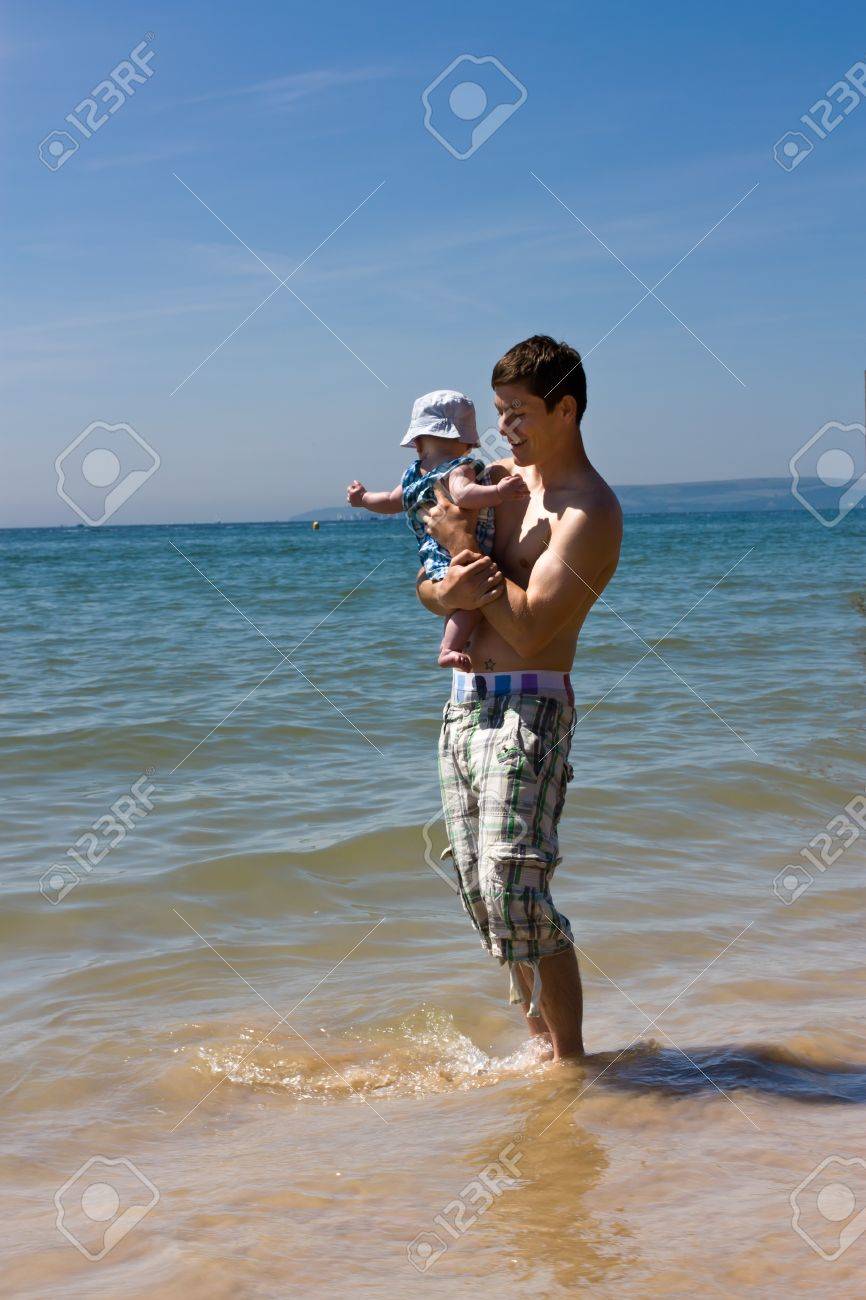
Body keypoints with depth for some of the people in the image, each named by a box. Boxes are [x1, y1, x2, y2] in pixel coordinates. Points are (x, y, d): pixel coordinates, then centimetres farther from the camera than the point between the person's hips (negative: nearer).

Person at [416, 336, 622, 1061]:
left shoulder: (590, 513, -13)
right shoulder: (500, 478, 13)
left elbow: (529, 629, -22)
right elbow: (425, 584, 15)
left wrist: (464, 546, -12)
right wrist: (447, 591, -9)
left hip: (527, 710, -8)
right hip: (466, 702, 9)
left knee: (516, 891, -13)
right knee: (482, 891, 12)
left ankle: (570, 1058, -1)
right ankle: (540, 1037, 25)